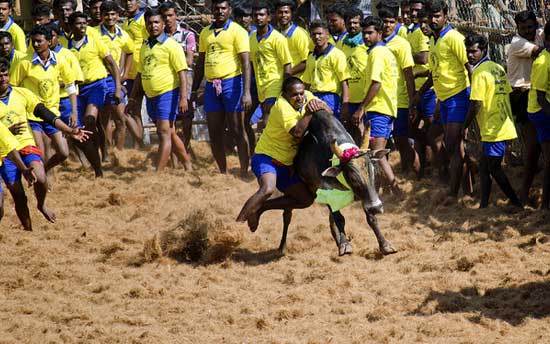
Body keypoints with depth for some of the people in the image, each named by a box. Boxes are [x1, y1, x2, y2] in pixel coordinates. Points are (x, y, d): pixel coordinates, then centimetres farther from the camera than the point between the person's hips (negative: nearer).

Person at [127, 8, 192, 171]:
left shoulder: (171, 46, -8)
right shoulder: (145, 47, 13)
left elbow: (181, 72, -12)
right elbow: (140, 74, 21)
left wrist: (183, 98, -19)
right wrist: (133, 98, 19)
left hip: (167, 93, -8)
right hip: (151, 96, 8)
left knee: (164, 132, -10)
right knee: (170, 133, 14)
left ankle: (158, 173, -14)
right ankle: (188, 166, 26)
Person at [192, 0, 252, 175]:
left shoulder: (237, 31, -5)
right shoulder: (205, 33, 13)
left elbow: (246, 63, -10)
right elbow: (200, 63, 19)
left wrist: (246, 92, -18)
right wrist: (194, 90, 15)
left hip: (231, 82, -6)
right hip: (211, 85, 6)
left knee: (237, 131, -5)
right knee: (215, 133, 7)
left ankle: (244, 172, -2)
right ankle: (223, 173, 15)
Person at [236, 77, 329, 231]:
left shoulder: (307, 96, 2)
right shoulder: (282, 105, -21)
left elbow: (329, 112, 2)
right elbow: (297, 132, -33)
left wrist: (319, 105, -18)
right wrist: (309, 112, -28)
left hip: (285, 164, 9)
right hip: (266, 156, -9)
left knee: (306, 199, 9)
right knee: (268, 189, -37)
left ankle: (259, 207, 14)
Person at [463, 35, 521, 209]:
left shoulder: (480, 72, -15)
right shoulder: (498, 68, 11)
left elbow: (475, 105, -18)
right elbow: (507, 95, 16)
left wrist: (465, 127, -8)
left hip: (493, 129, -9)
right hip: (504, 125, 9)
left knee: (494, 169, -2)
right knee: (485, 167, 15)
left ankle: (516, 203, -1)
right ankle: (484, 205, 19)